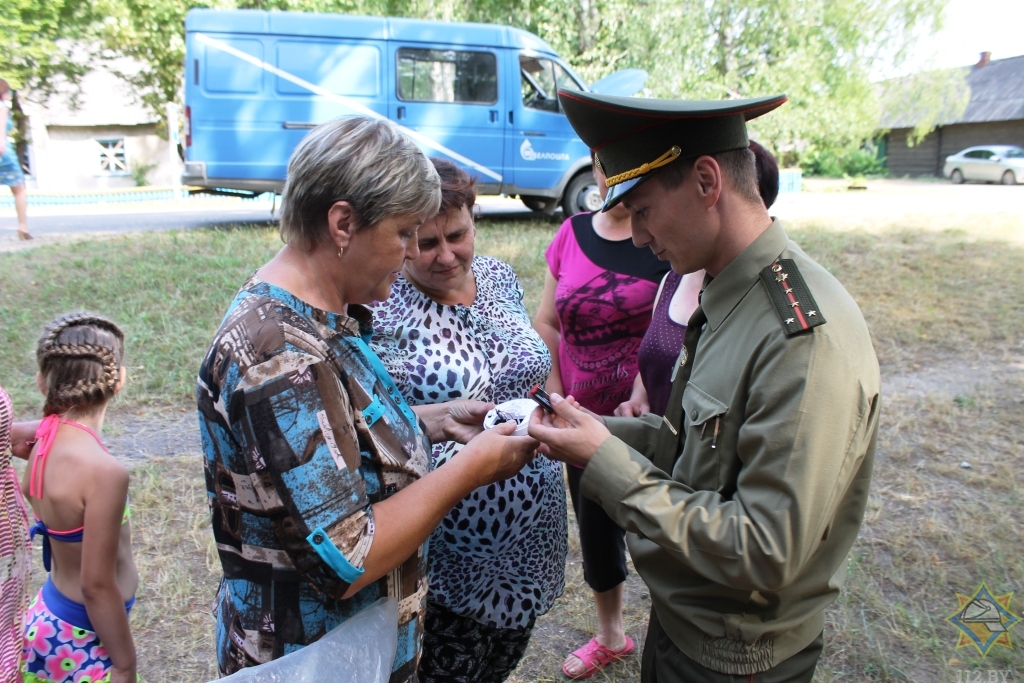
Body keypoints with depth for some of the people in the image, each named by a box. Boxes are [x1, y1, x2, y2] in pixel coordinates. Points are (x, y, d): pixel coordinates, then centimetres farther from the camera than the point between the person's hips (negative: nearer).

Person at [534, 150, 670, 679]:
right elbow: (547, 322, 7)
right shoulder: (572, 233, 3)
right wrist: (555, 397, 1)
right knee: (594, 524, 20)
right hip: (585, 418, 5)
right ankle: (610, 636, 47)